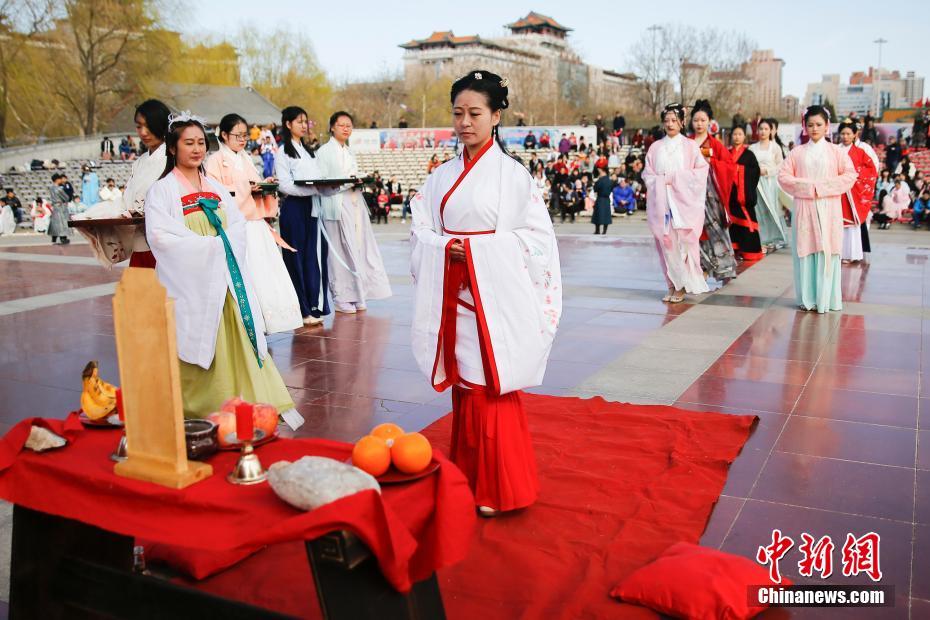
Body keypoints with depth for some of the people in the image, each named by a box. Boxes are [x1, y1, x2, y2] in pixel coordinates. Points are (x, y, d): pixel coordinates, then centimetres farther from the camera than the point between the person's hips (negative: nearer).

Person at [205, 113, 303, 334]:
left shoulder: (246, 159, 19)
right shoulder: (215, 160, -2)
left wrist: (263, 184, 5)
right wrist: (243, 189, -16)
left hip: (256, 223, 7)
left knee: (266, 269, 2)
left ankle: (263, 319, 8)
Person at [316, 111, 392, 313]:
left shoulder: (349, 153, 22)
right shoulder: (324, 152, 0)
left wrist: (360, 182, 4)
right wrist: (347, 182, -16)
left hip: (355, 204, 7)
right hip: (336, 207, -7)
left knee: (357, 249, 4)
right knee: (340, 251, -6)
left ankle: (356, 295, 11)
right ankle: (341, 298, -1)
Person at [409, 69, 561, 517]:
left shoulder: (511, 173, -4)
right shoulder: (443, 175, 11)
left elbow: (538, 237, -5)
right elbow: (420, 232, 9)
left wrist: (480, 247, -13)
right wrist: (446, 246, -11)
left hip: (496, 297, -5)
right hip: (454, 295, 5)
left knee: (491, 388, -1)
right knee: (463, 386, 11)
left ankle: (499, 489, 13)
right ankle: (469, 479, 25)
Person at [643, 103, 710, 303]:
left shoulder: (690, 146, 6)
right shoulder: (655, 147, 13)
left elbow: (701, 171, -1)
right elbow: (647, 174, 10)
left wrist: (675, 178, -7)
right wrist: (662, 181, -8)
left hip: (683, 202, -2)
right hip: (661, 202, 2)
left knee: (683, 241, -7)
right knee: (666, 242, -1)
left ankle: (682, 286, 0)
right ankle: (672, 285, 6)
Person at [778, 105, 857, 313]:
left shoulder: (836, 151, 6)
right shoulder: (797, 152, 9)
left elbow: (850, 175, -2)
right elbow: (783, 175, 1)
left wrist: (823, 187, -12)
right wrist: (806, 187, -11)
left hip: (828, 209, -1)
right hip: (804, 208, 1)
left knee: (827, 251, -3)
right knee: (805, 251, 0)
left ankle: (826, 299, 3)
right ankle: (807, 298, 7)